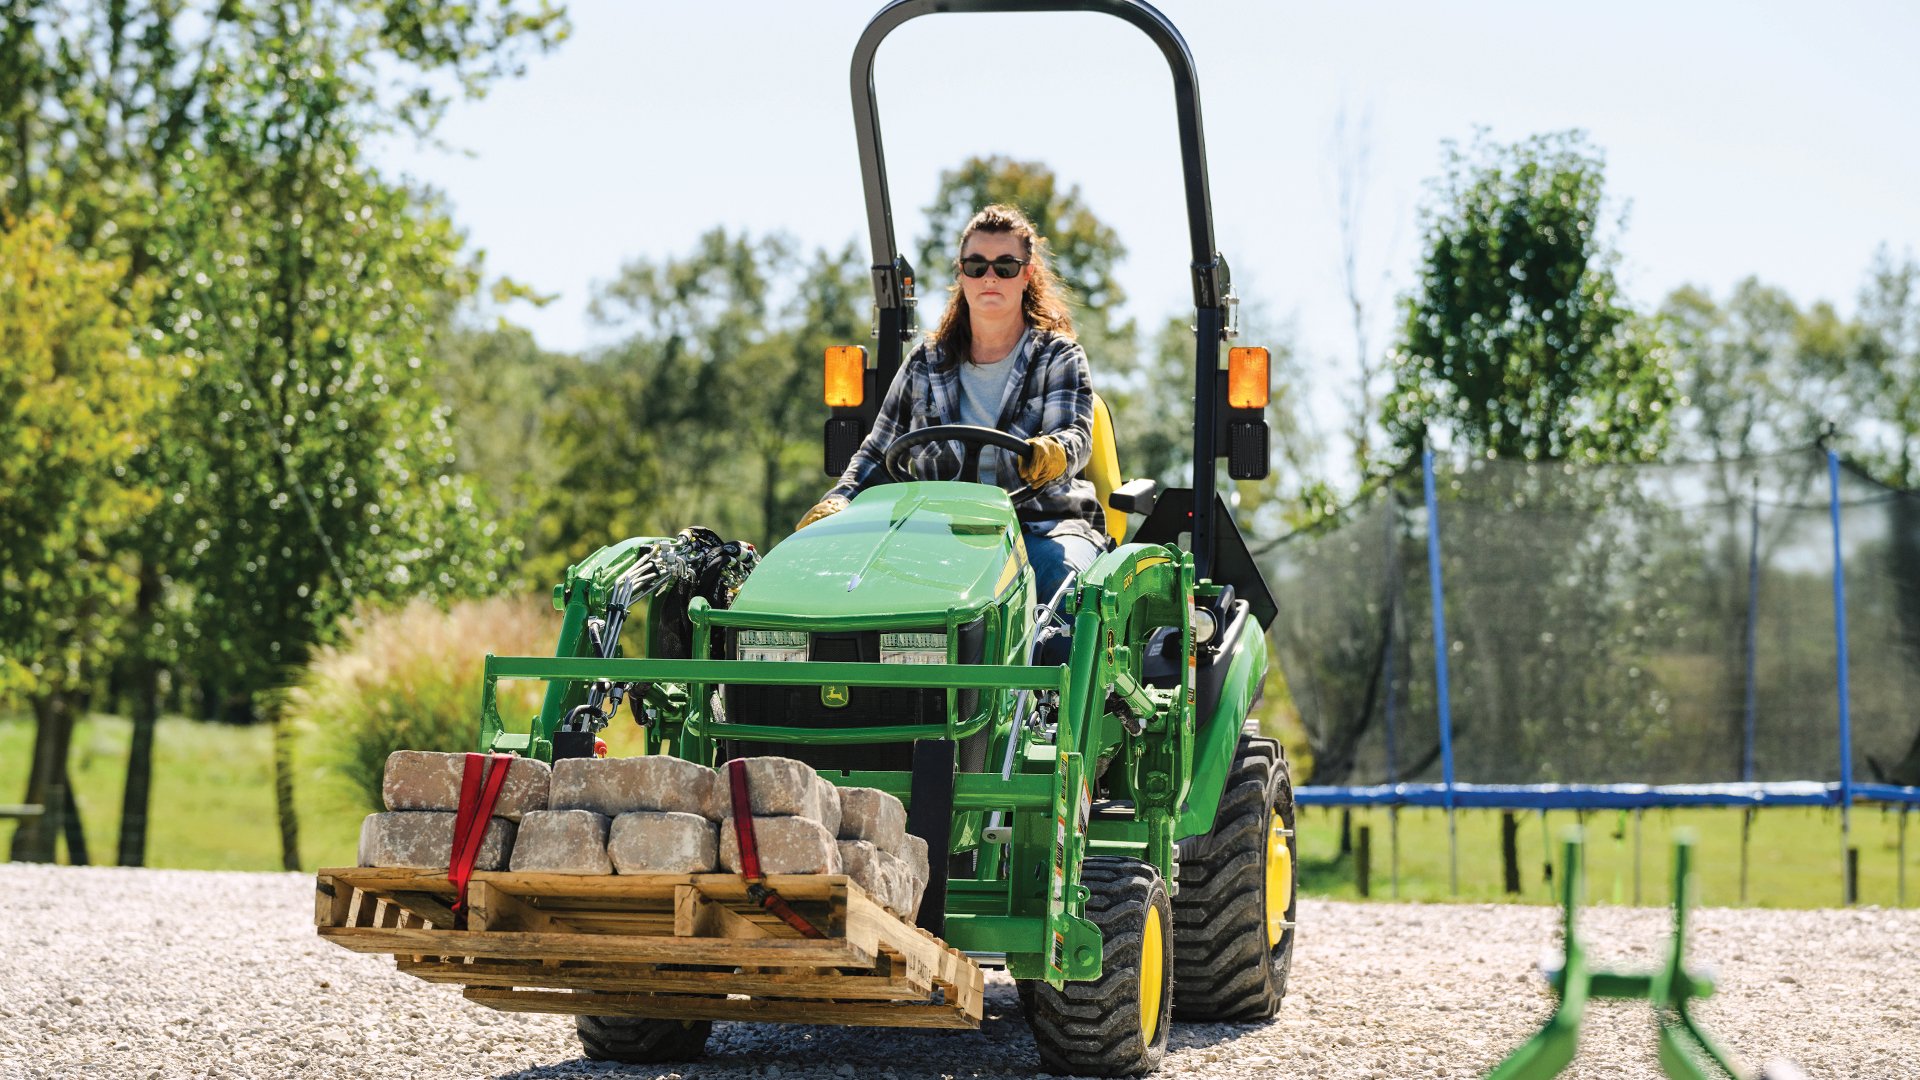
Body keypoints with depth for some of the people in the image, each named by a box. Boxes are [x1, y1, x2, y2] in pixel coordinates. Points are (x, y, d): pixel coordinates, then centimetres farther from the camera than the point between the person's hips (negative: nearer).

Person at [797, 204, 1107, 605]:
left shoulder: (1059, 357, 9)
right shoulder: (927, 365, 17)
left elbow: (1076, 435, -9)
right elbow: (879, 454, 20)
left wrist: (1054, 454, -35)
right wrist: (839, 501, -2)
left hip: (1045, 524, -2)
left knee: (1065, 585, -38)